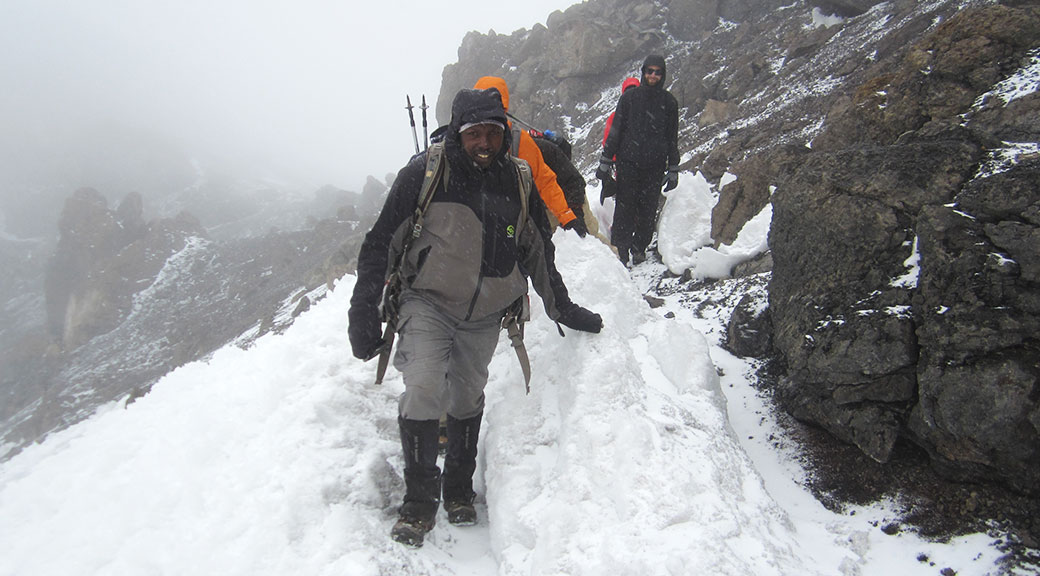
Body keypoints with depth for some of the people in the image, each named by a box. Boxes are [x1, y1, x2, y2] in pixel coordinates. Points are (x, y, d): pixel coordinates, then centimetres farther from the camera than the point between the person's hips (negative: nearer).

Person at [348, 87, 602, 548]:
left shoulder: (519, 180, -1)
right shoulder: (425, 172, -13)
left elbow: (537, 249, 12)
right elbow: (381, 242, -9)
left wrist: (560, 307, 17)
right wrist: (363, 315, -12)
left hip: (485, 314, 4)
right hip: (428, 302, -3)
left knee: (468, 398, 14)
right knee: (424, 389, -21)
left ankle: (459, 488, 35)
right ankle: (420, 498, -1)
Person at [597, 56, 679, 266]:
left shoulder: (668, 102, 8)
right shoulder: (629, 97, 4)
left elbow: (672, 138, 11)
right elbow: (615, 130, 4)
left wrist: (673, 169, 8)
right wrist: (605, 161, 1)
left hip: (655, 165, 1)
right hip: (628, 162, -1)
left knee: (648, 209, 3)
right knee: (625, 207, -3)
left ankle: (639, 247, 16)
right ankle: (620, 249, 3)